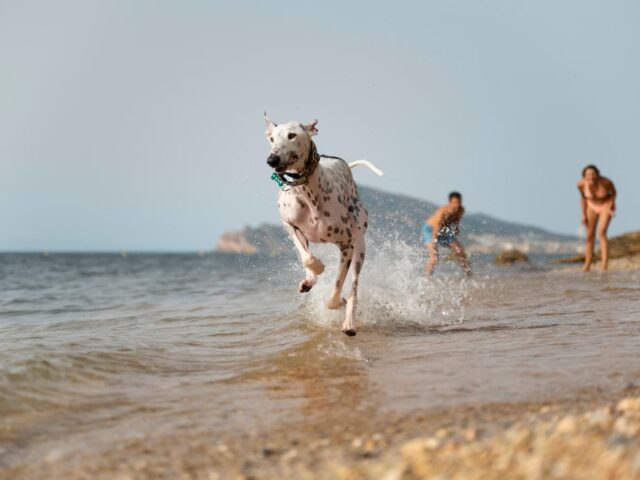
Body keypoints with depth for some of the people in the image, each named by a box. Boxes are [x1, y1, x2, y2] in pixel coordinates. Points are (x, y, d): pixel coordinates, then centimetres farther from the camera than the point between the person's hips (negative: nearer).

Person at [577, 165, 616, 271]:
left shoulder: (606, 182, -33)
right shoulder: (581, 184, -25)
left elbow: (613, 192, -10)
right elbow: (583, 197, -3)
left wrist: (611, 207, -18)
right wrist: (584, 214, -1)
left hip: (606, 205, -3)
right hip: (592, 206, 3)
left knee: (602, 233, -23)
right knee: (590, 236, 7)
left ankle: (604, 263, -27)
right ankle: (587, 266, 24)